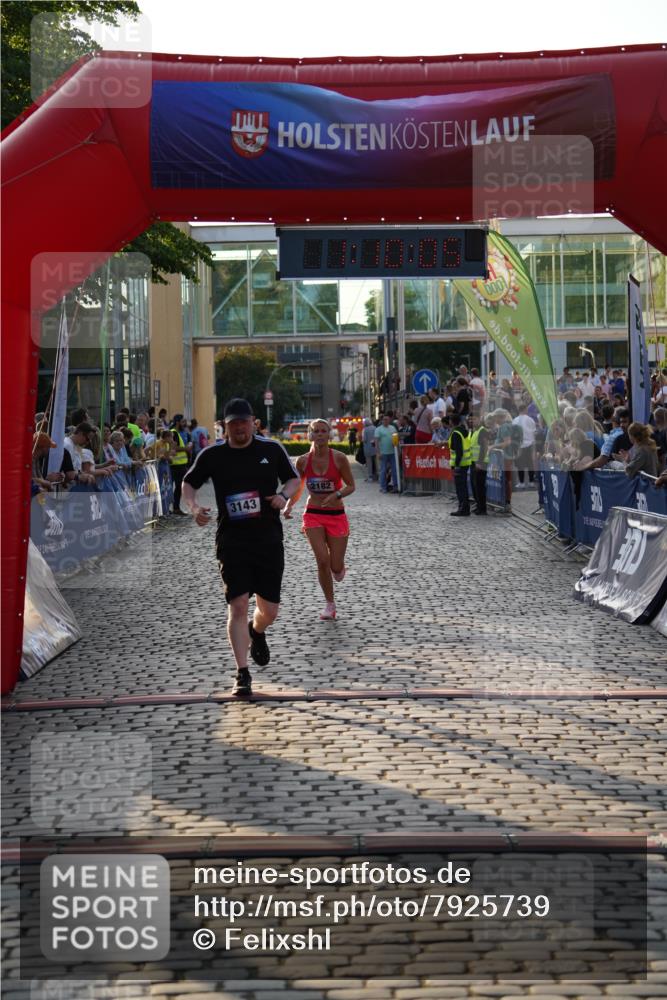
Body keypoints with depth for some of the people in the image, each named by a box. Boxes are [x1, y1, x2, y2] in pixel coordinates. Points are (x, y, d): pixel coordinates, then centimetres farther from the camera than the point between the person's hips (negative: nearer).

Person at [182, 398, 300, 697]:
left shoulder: (272, 449, 2)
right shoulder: (212, 456, 1)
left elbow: (294, 479, 13)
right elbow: (188, 483, 13)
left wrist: (284, 496, -9)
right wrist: (194, 507, -7)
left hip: (269, 539, 2)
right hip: (231, 540, -1)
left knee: (270, 610, 7)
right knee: (238, 606, -11)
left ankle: (256, 631, 45)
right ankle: (242, 675, -4)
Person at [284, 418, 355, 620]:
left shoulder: (339, 458, -8)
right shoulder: (303, 461, -2)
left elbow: (351, 486, -2)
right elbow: (297, 489, 9)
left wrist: (337, 494, -21)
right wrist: (289, 506, -8)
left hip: (336, 515, -1)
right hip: (313, 514, 1)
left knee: (336, 567, -1)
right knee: (322, 560, -12)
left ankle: (338, 569, 39)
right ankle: (330, 604, 7)